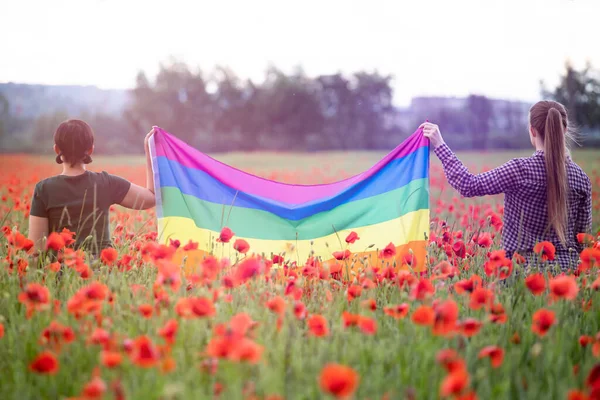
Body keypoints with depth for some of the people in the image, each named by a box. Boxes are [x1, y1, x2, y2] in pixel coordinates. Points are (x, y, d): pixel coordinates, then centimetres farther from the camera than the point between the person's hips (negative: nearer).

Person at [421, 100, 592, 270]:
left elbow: (469, 186, -11)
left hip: (524, 264, -5)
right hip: (567, 265, 5)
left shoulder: (520, 169, -14)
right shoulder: (581, 178, 1)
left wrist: (439, 146, -6)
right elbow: (583, 233, 7)